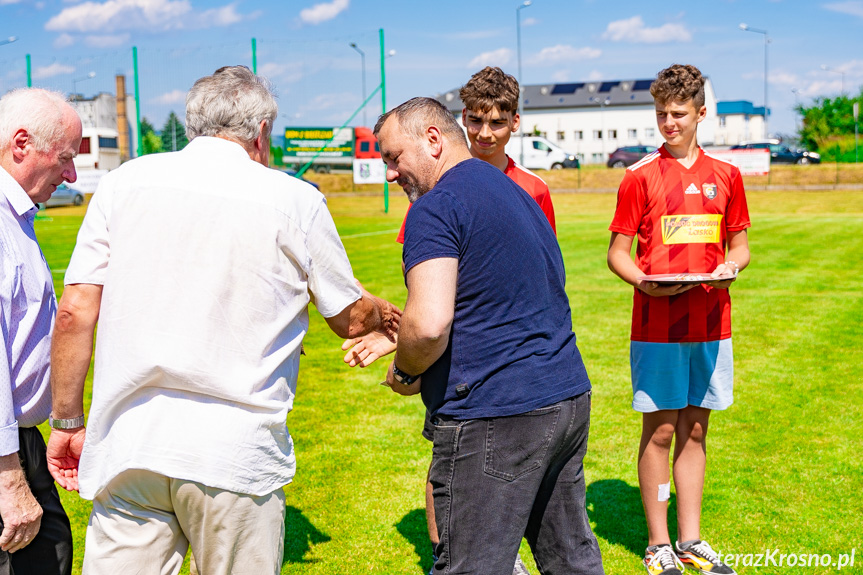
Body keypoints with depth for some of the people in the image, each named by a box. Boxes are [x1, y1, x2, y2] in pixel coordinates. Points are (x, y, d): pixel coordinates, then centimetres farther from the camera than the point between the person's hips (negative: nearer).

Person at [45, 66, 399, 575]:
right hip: (234, 454, -2)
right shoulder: (295, 201, 0)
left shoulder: (125, 182, 6)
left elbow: (75, 312, 3)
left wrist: (67, 420, 13)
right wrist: (385, 314, 34)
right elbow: (350, 319, 11)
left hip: (127, 443, 2)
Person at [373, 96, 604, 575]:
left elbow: (429, 325, -24)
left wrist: (403, 371, -3)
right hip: (569, 397, 10)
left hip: (495, 417, -9)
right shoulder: (518, 193, 19)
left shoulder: (436, 206, -11)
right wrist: (394, 336, 23)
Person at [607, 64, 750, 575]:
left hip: (711, 324, 3)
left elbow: (739, 244, 15)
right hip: (657, 324, -3)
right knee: (660, 431, 2)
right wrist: (646, 282, -19)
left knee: (695, 431, 11)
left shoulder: (726, 175, 8)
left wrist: (730, 266, -7)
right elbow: (618, 253, 0)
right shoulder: (640, 176, -1)